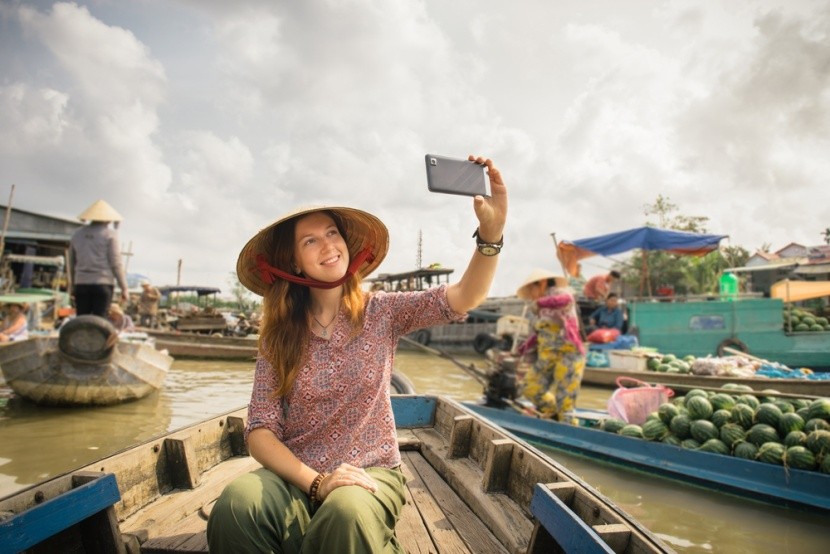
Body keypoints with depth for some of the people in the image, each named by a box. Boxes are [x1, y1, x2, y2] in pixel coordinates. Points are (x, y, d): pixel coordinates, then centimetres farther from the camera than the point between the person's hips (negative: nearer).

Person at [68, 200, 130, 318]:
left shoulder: (77, 234, 13)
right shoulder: (109, 234, -3)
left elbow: (72, 262, 17)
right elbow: (116, 263, -7)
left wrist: (73, 286, 27)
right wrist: (124, 288, -4)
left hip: (81, 283, 5)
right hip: (103, 283, -4)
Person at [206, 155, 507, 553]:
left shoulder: (381, 312, -2)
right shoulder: (279, 334, -1)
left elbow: (462, 298, -16)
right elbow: (260, 431, -4)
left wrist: (491, 231, -33)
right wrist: (315, 481, -20)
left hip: (370, 474, 0)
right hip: (295, 477, 1)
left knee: (348, 512, -35)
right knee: (236, 503, -31)